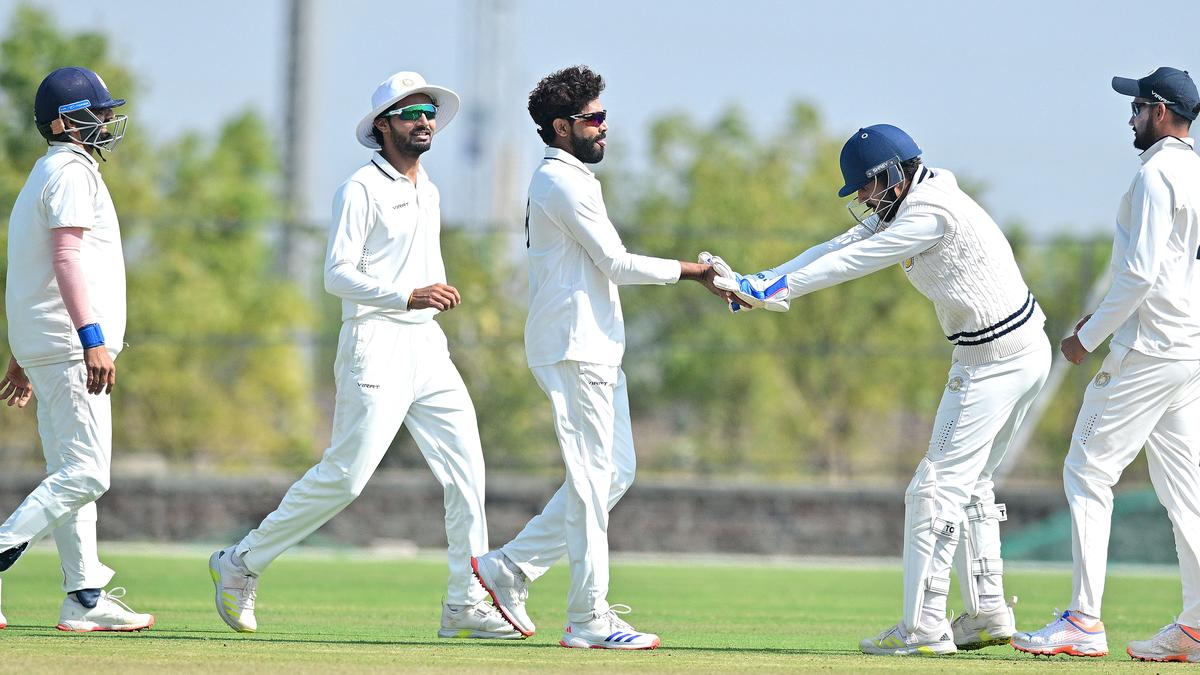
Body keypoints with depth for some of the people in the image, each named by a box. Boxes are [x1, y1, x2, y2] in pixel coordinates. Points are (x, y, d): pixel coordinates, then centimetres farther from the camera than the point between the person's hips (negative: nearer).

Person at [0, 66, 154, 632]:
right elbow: (67, 257, -22)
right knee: (86, 475, -13)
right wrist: (93, 338, -30)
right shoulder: (72, 171, -10)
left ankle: (85, 598, 10)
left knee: (70, 474, 10)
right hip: (69, 347, -11)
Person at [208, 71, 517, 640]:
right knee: (345, 475, -11)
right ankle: (241, 564, 3)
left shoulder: (429, 193, 18)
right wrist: (408, 296, -25)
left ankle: (466, 606, 2)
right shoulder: (361, 189, -8)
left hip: (427, 346, 8)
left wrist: (440, 294, 8)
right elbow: (338, 274, -15)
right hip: (376, 343, -8)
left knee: (466, 470, -1)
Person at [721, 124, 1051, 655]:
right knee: (968, 486, 18)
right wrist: (753, 283, -1)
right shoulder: (904, 207, 12)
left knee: (937, 487, -9)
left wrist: (768, 289, -19)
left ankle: (923, 627, -8)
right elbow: (842, 249, 9)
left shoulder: (931, 213, -19)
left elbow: (853, 263, -20)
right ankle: (987, 615, 22)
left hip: (997, 361, -11)